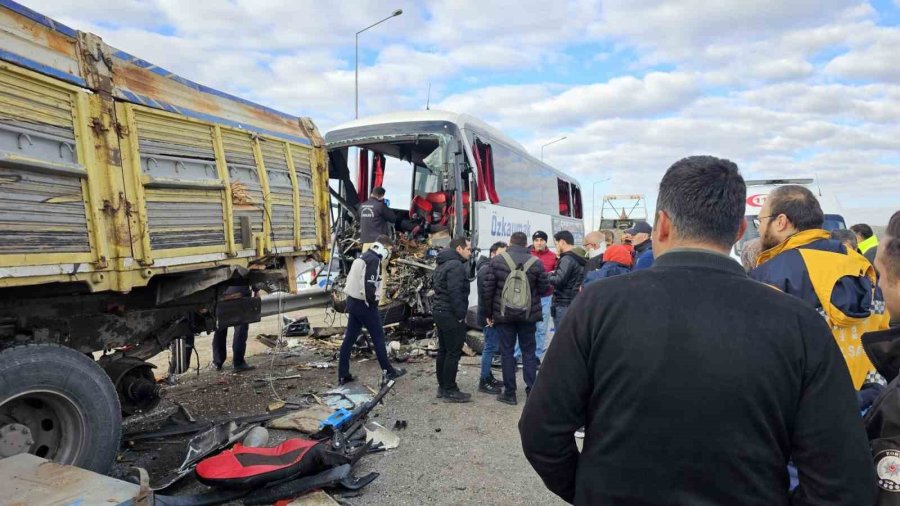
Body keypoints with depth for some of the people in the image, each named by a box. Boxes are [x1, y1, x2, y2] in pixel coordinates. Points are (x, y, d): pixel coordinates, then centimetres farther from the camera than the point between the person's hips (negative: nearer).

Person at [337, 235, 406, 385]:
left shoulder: (362, 257, 17)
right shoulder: (374, 259, -13)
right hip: (364, 304, -9)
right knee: (378, 337, 3)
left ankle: (343, 375, 13)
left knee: (349, 338, 9)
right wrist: (372, 302, -13)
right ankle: (388, 370, 13)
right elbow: (369, 284, -24)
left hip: (353, 301, 9)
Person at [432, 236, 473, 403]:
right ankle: (450, 391, 1)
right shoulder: (456, 266, -16)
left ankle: (442, 387, 22)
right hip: (451, 316, -10)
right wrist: (460, 315, -18)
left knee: (443, 351, 15)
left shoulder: (442, 265, 16)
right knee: (453, 353, -4)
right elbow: (455, 293, -24)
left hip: (440, 312, 10)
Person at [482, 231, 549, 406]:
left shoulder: (497, 260, -5)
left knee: (507, 352, 8)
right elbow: (544, 289, -1)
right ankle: (531, 391, 16)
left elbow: (487, 289, -6)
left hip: (503, 315, -1)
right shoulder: (536, 262, -5)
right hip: (528, 315, 1)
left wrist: (487, 313, 4)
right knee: (528, 352, 12)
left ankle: (509, 393, 12)